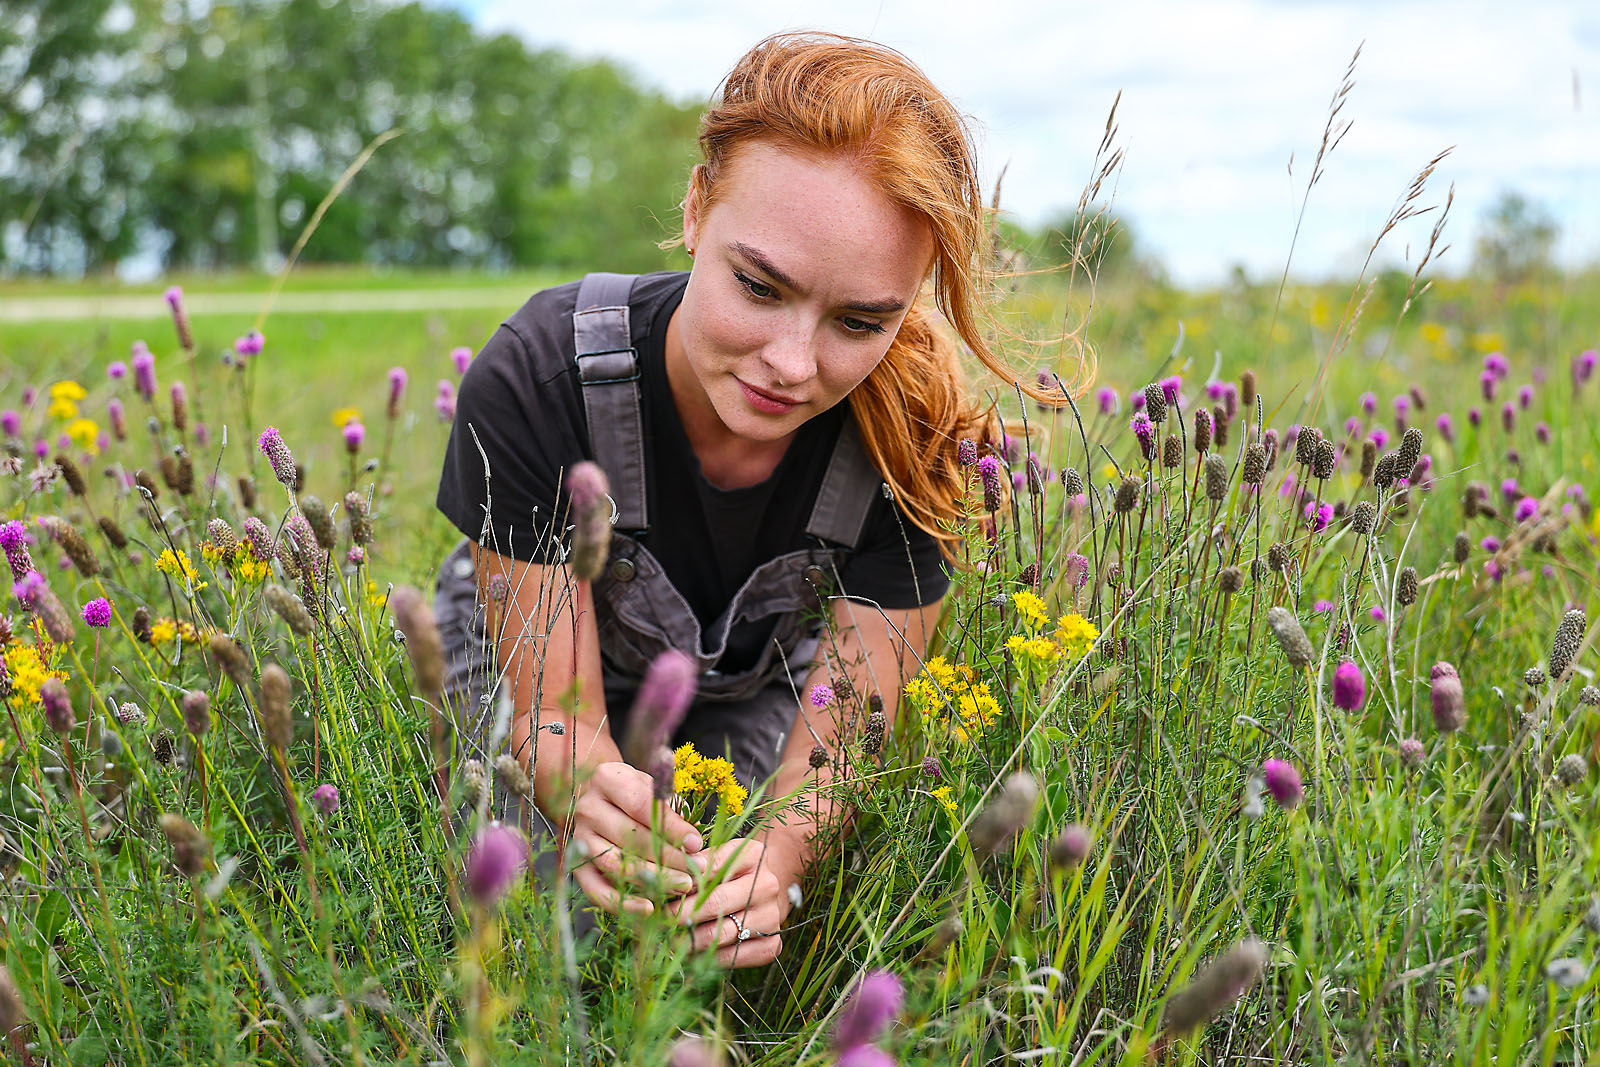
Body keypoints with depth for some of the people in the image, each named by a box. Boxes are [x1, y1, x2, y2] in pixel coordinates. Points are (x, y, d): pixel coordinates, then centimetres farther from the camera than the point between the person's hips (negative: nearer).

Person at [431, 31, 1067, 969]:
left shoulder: (907, 437, -31)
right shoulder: (532, 385, -36)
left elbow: (840, 744, -29)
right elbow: (554, 714, -32)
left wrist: (778, 854, -52)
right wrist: (592, 803, -56)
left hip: (765, 678, 1)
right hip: (540, 638, -1)